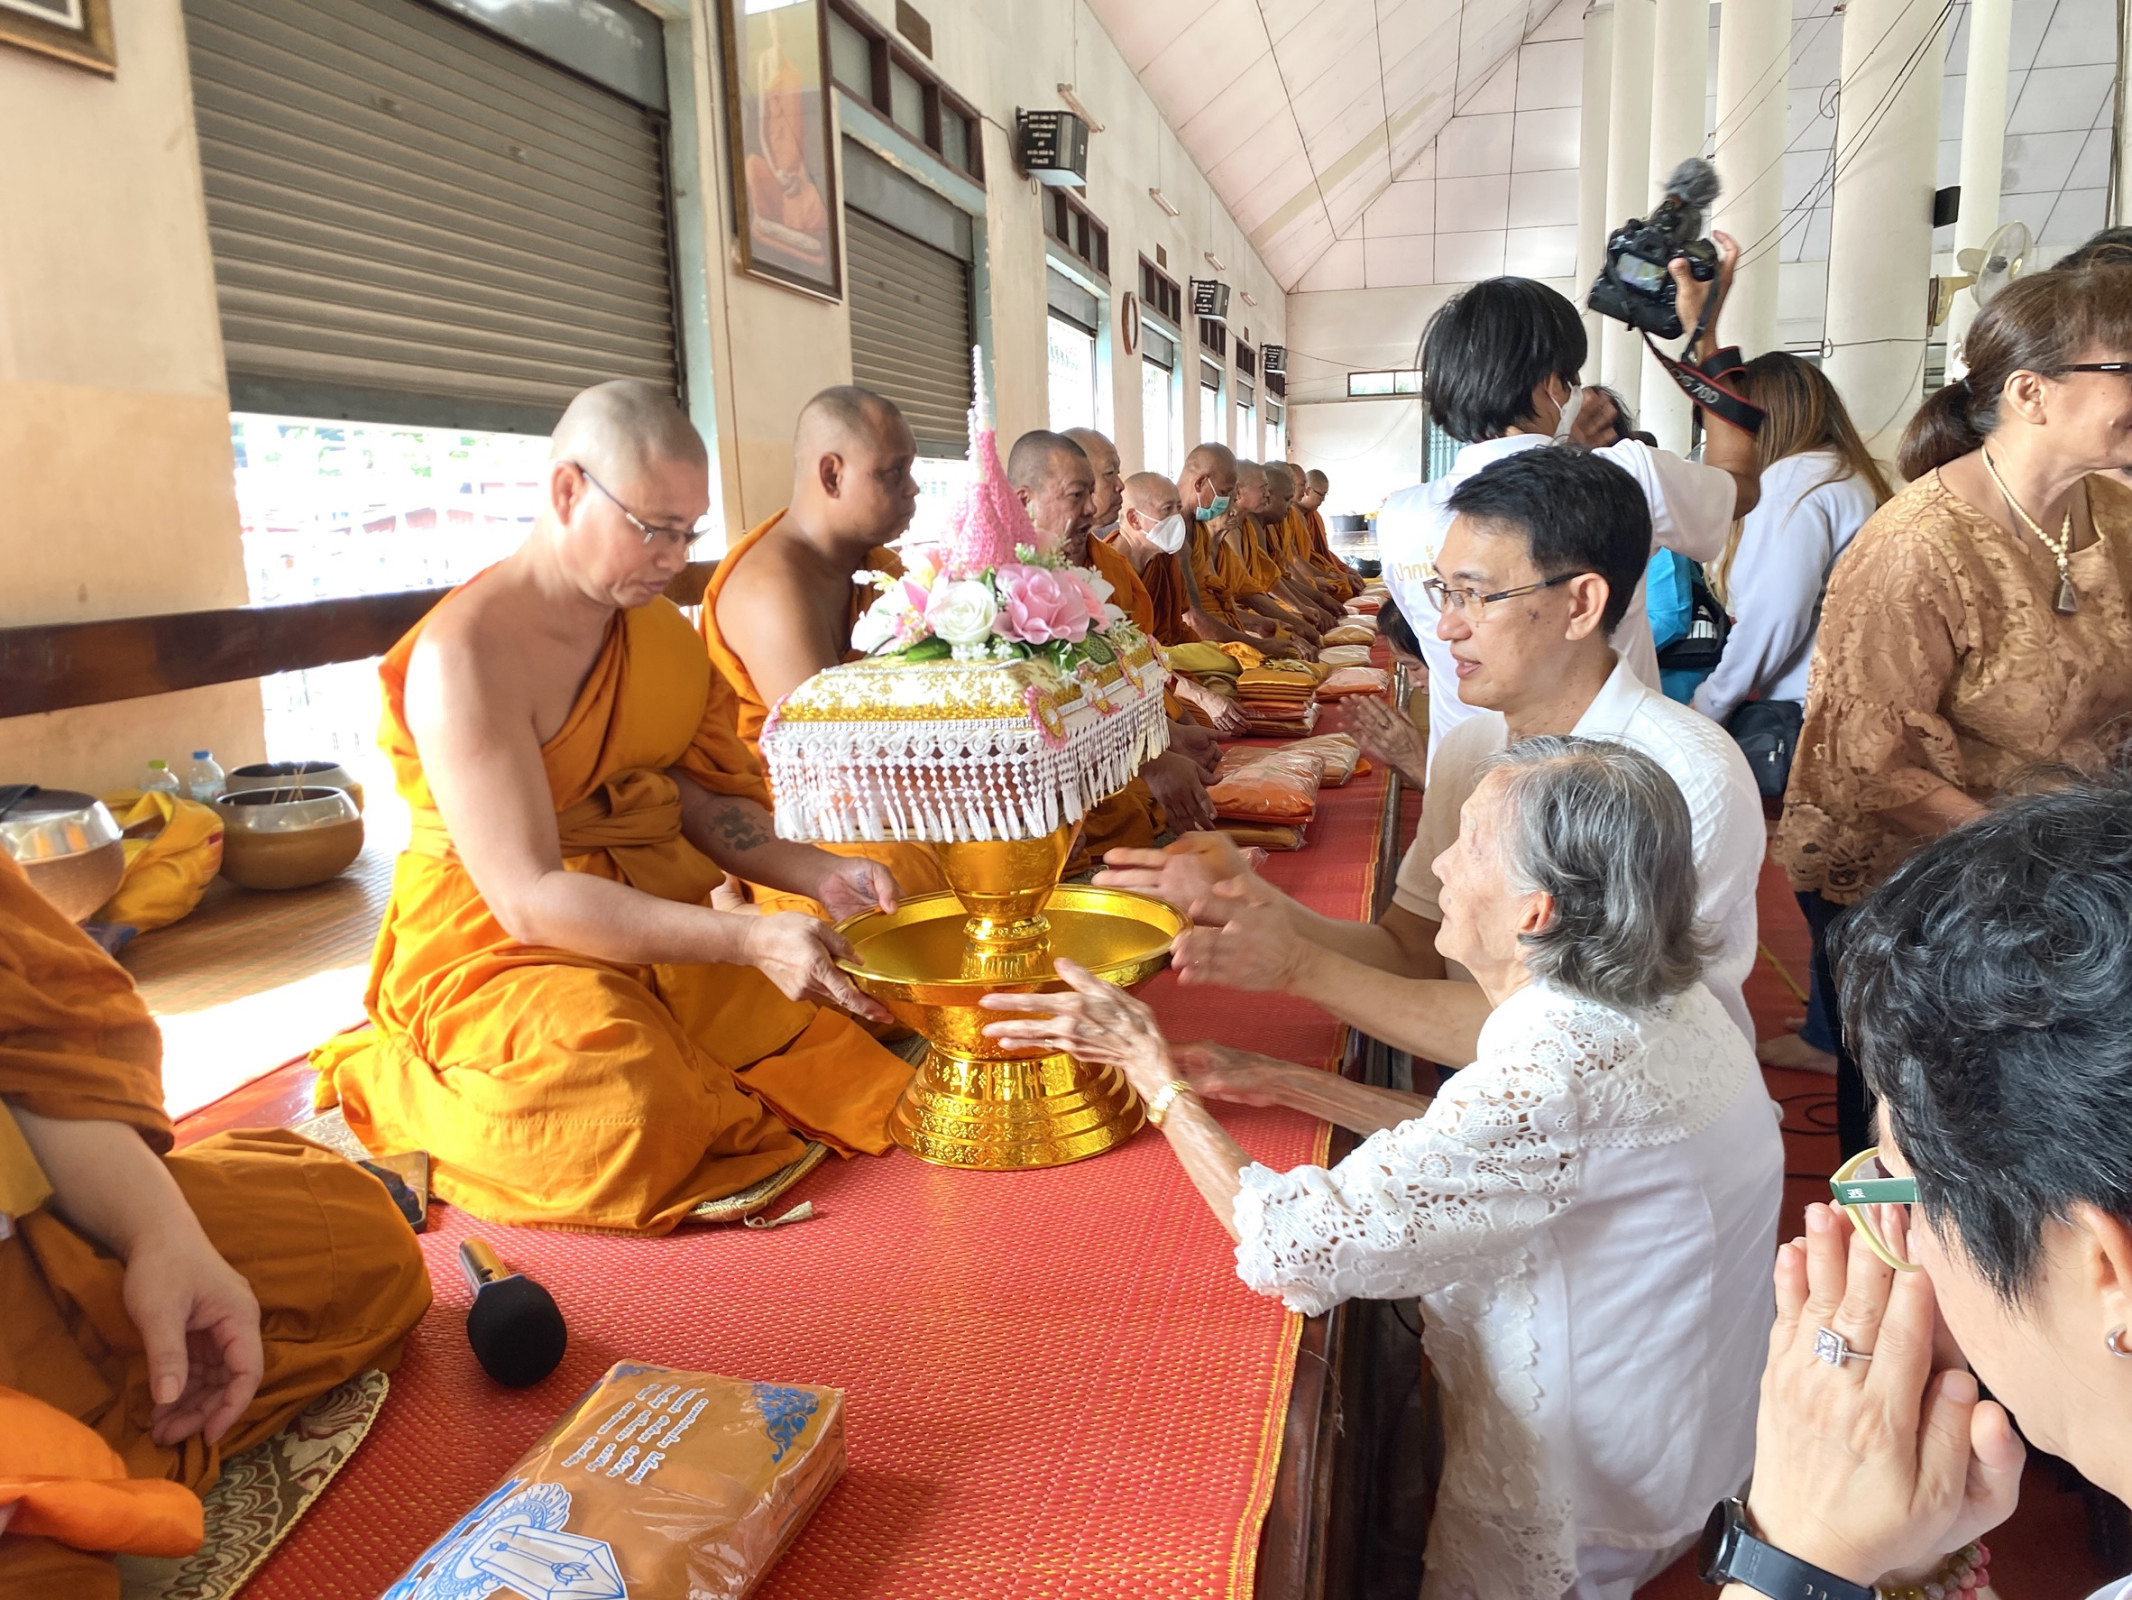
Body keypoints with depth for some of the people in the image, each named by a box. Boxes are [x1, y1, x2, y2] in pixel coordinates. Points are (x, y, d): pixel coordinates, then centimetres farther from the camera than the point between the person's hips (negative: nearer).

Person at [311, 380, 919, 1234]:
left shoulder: (660, 627, 7)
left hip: (663, 919, 6)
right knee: (622, 1113, -31)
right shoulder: (465, 651, -18)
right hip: (503, 946, -6)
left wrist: (816, 873, -10)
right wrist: (750, 940, -31)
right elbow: (528, 897, -23)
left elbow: (702, 800, 10)